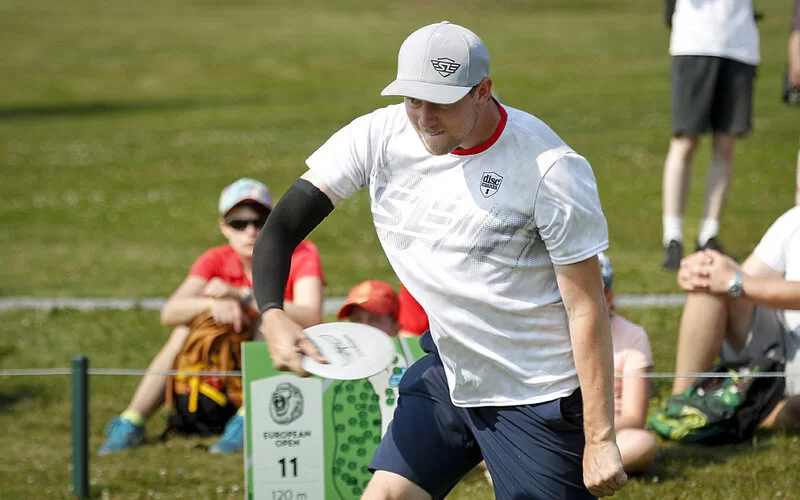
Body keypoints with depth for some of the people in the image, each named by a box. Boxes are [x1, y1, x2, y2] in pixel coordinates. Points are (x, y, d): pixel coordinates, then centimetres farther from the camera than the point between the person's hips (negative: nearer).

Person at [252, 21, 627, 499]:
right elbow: (284, 225, -8)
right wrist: (273, 314, -28)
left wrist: (600, 440, -18)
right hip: (448, 374, 5)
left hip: (540, 397, -5)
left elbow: (586, 307, -17)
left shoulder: (550, 168, -20)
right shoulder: (379, 137, -8)